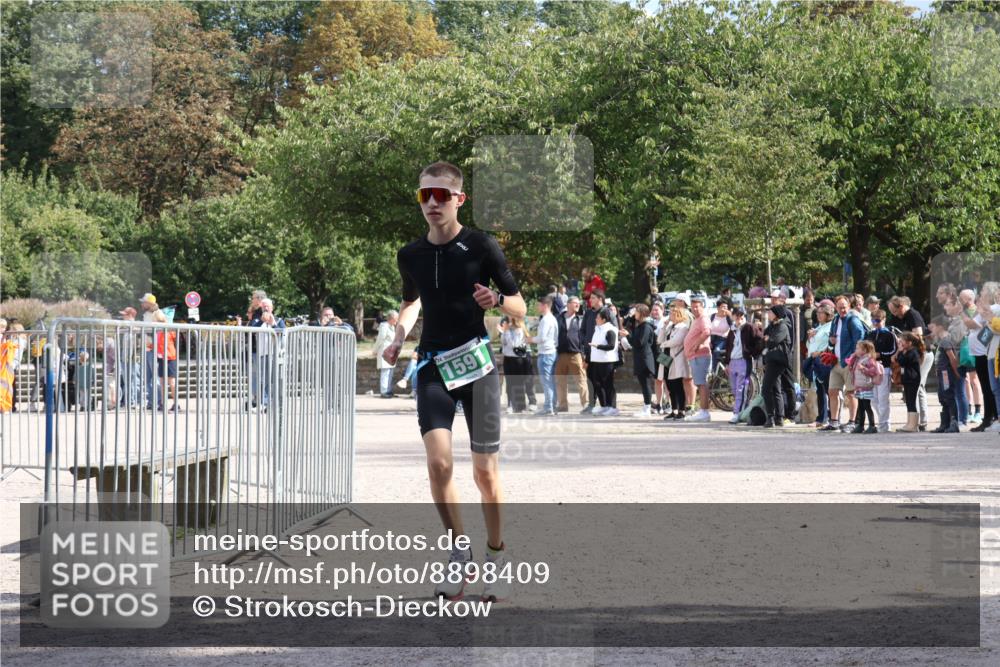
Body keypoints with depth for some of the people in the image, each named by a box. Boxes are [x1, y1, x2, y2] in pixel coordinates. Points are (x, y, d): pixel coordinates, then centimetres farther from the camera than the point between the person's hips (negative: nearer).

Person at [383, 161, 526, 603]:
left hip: (477, 362, -2)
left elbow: (520, 308, 1)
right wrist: (399, 339, 10)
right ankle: (460, 555, 1)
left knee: (485, 470, 1)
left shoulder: (481, 247, -4)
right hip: (433, 367, 2)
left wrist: (496, 300, -20)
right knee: (438, 461, -15)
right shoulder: (411, 256, 7)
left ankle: (497, 555, 21)